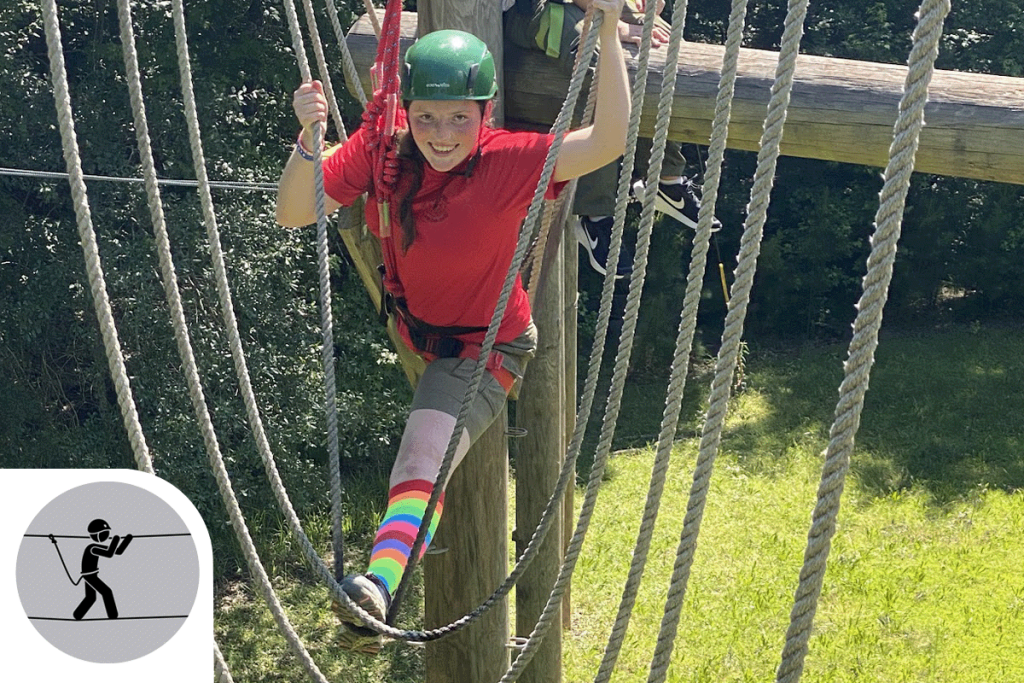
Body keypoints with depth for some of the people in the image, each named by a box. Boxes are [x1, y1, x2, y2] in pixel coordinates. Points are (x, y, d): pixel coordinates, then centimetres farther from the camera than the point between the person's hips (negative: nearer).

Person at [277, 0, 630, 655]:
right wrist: (308, 138, -36)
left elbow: (609, 140, -38)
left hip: (484, 348, -7)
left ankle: (379, 583, -37)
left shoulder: (507, 161, -27)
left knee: (424, 458, -24)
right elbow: (293, 213, -18)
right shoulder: (382, 147, -18)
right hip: (413, 328, 8)